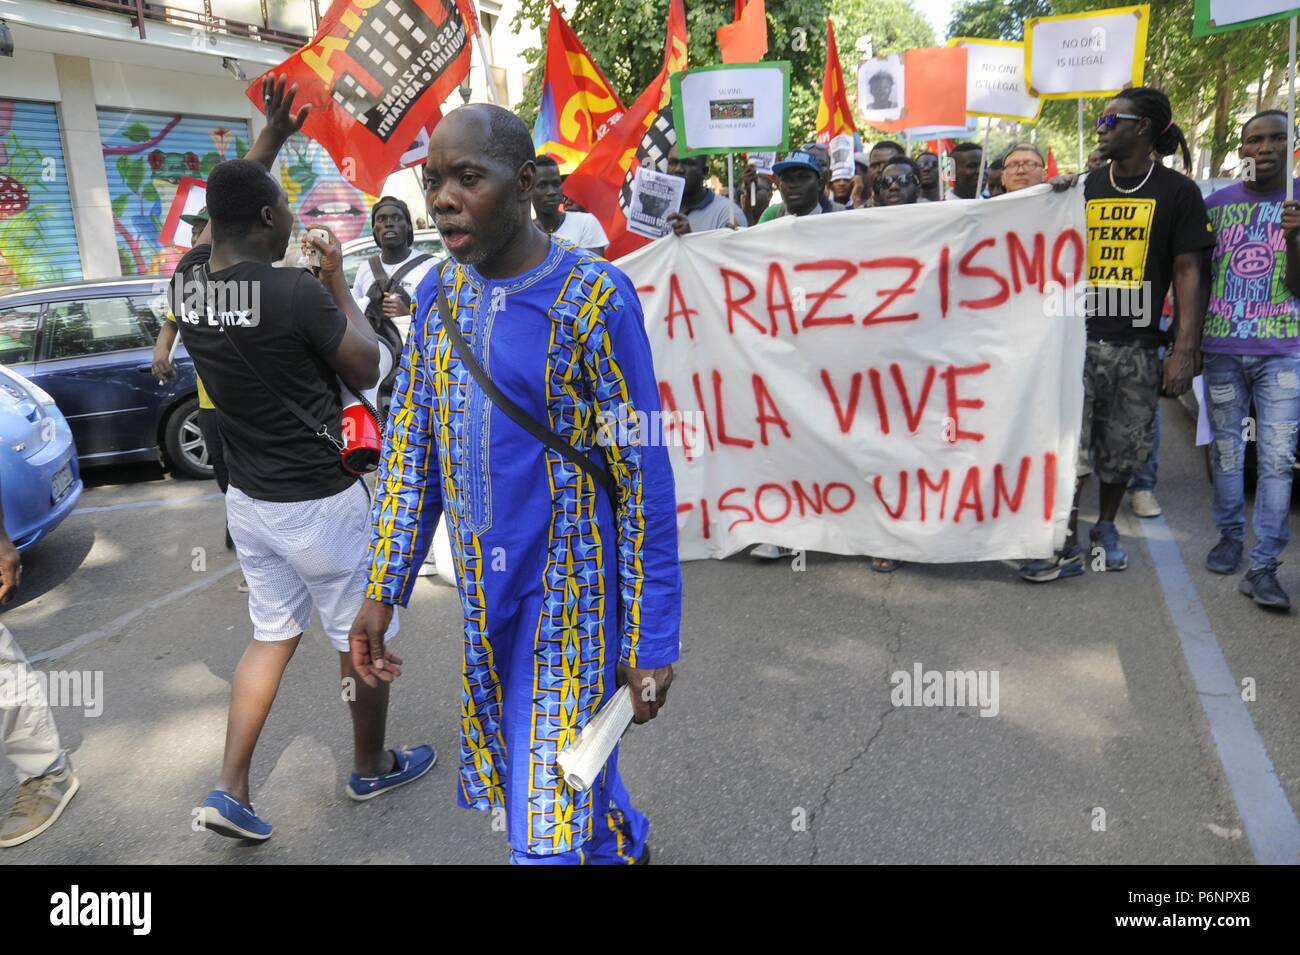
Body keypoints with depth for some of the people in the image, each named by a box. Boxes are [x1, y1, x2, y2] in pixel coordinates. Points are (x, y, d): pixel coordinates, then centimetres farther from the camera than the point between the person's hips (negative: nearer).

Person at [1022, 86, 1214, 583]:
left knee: (1122, 448, 9)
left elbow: (1188, 271, -2)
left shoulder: (1177, 192, 1)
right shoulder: (1085, 188, 10)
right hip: (1077, 338, 1)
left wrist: (1184, 350, -11)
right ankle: (1066, 546, 4)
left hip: (1137, 346, -1)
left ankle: (1105, 528, 31)